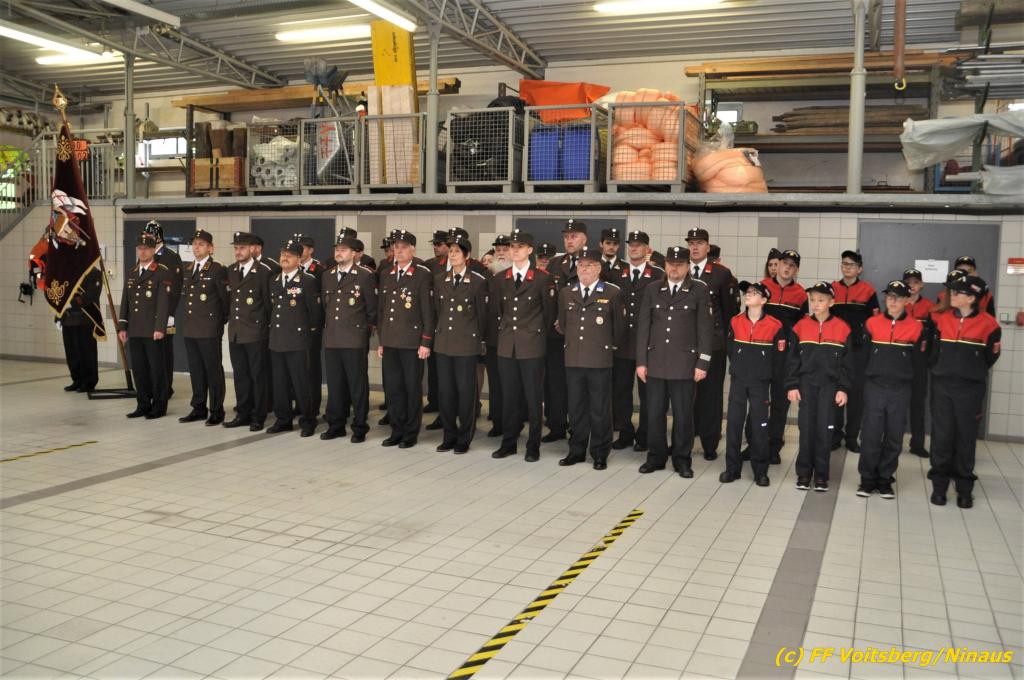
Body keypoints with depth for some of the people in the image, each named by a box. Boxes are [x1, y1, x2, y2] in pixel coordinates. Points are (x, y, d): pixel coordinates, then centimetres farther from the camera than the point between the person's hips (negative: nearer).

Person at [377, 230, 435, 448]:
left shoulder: (423, 275, -6)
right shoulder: (387, 275, 13)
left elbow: (428, 310, -8)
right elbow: (382, 309, 17)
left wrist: (426, 342, -11)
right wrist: (381, 340, 15)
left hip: (412, 342, -5)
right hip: (390, 342, 6)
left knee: (412, 389, 3)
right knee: (392, 388, 9)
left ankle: (411, 434, 13)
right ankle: (396, 431, 20)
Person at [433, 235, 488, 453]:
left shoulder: (478, 282, -5)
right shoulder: (440, 281, 9)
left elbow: (482, 314, 1)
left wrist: (481, 341, 6)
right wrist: (439, 334, 15)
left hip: (467, 345, -4)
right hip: (443, 343, 4)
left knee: (465, 392, 1)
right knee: (444, 391, 7)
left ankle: (464, 439, 13)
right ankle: (449, 436, 20)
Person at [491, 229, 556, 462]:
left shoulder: (542, 279, -4)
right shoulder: (500, 279, 8)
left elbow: (549, 312, 3)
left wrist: (538, 334, 9)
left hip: (532, 346, -4)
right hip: (506, 345, 4)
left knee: (533, 397, 2)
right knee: (509, 396, 9)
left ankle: (533, 446, 11)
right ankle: (508, 443, 18)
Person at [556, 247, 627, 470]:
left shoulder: (613, 293, -2)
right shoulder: (566, 293, 9)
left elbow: (620, 327, 6)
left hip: (600, 360, -3)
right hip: (573, 359, 3)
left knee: (600, 409, 4)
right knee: (576, 408, 10)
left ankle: (600, 454, 15)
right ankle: (577, 451, 22)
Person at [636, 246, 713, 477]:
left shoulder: (699, 290, 0)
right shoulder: (652, 290, 8)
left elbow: (705, 328, -2)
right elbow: (643, 327, 8)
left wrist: (702, 363, -7)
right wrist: (641, 361, 3)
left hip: (684, 365, -3)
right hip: (655, 363, 3)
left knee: (683, 415, 3)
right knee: (654, 413, 7)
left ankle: (682, 459, 17)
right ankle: (656, 456, 20)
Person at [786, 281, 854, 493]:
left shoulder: (842, 328, 0)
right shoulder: (801, 326, 3)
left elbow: (846, 362, 2)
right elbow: (793, 359, 5)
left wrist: (843, 388, -2)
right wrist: (792, 386, 0)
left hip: (829, 385, -1)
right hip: (806, 383, 1)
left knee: (825, 429, 1)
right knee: (806, 428, 3)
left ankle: (821, 475, 11)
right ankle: (804, 473, 12)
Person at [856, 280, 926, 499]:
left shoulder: (916, 327, 0)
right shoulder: (872, 323, 1)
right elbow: (863, 352, 7)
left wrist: (908, 379, 1)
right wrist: (871, 373, 6)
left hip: (900, 390, 0)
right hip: (874, 387, 0)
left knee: (894, 437, 7)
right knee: (870, 434, -1)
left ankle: (885, 480, 19)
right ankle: (867, 479, 11)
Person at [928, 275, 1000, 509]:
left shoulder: (988, 323, -6)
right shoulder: (942, 319, 2)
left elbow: (990, 357, 6)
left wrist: (971, 373, 13)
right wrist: (942, 372, 13)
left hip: (970, 390, -2)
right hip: (941, 387, 2)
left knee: (966, 439, 6)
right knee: (941, 437, 3)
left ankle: (964, 489, 17)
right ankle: (939, 485, 14)